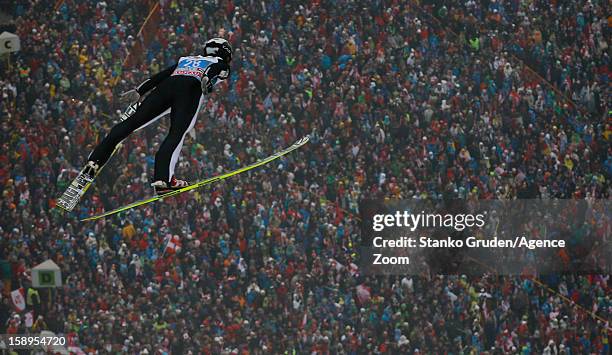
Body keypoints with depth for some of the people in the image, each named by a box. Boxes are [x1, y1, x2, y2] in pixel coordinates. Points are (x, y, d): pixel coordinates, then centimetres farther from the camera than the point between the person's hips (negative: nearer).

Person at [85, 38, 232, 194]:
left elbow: (160, 75, 29)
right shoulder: (221, 65, 26)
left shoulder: (186, 59, 40)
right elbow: (212, 70, 1)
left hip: (166, 86, 5)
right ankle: (162, 180, -32)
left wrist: (139, 91, 25)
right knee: (177, 133, -15)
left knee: (133, 121, 1)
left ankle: (94, 160, -4)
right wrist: (206, 79, -20)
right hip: (191, 89, -5)